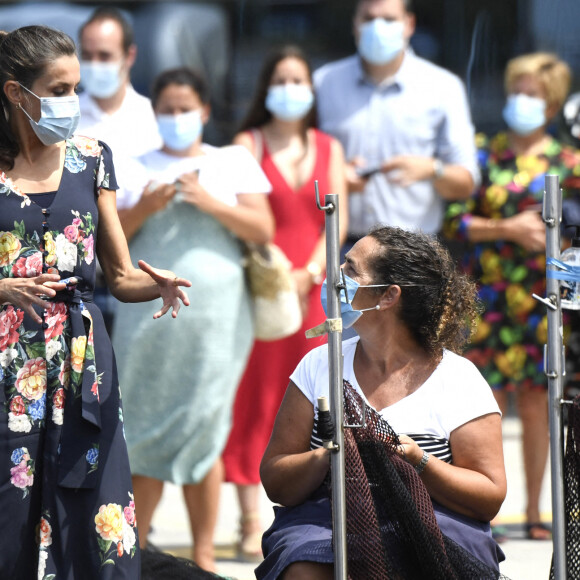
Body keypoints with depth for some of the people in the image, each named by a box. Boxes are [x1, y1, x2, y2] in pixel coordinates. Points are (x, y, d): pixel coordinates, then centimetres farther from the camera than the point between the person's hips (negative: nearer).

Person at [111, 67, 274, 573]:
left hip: (215, 318, -1)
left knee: (203, 435, -2)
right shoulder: (136, 167, 12)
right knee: (145, 435, -1)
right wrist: (145, 208, -10)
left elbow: (263, 231, 2)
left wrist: (210, 203, -10)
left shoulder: (234, 162, 11)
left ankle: (204, 553, 4)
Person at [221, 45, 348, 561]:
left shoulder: (328, 148, 13)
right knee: (257, 397, -4)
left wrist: (310, 273, -9)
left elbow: (338, 218, 6)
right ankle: (251, 524, -4)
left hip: (313, 286, 3)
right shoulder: (249, 144, 3)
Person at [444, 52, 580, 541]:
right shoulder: (482, 153, 5)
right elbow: (453, 220, -1)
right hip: (489, 294, -1)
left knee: (537, 403, 6)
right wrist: (509, 230, -10)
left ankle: (534, 513, 14)